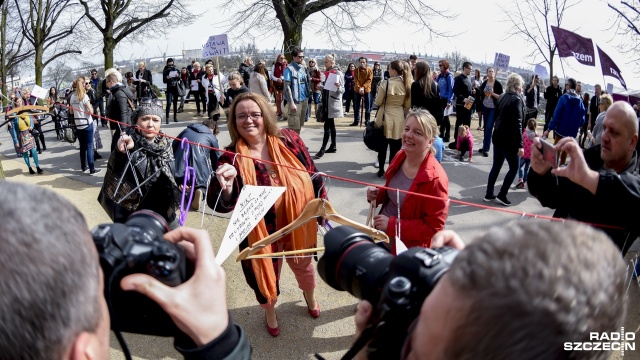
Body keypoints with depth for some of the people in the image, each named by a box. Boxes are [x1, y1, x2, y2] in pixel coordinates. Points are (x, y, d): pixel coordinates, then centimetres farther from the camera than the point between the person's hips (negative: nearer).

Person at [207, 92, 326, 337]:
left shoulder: (289, 140, -11)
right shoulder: (231, 157, -15)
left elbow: (312, 174, 1)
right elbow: (221, 205, -18)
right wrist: (226, 187, -38)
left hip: (298, 222, 2)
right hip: (261, 231, -2)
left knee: (303, 265, 26)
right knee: (265, 272, 21)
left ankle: (309, 296, 62)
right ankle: (269, 310, 55)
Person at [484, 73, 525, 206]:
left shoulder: (502, 97, 9)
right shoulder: (517, 99, -13)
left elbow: (497, 116, 15)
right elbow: (517, 124, -18)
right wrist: (520, 145, -18)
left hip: (498, 136, 7)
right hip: (509, 139, -7)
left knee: (496, 166, 12)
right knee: (514, 167, 5)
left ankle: (489, 195, 15)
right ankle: (501, 195, 4)